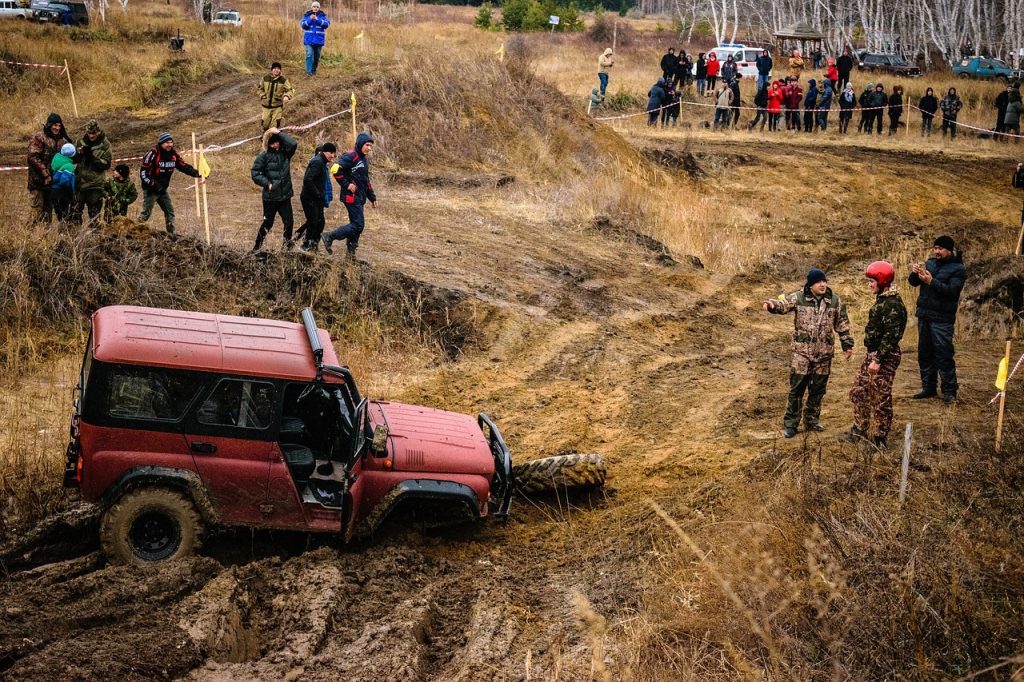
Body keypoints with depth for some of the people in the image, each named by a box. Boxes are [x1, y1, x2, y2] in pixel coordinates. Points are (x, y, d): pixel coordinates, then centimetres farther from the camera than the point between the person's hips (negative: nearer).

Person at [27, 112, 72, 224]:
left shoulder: (62, 139, 10)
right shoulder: (38, 137, -9)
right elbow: (33, 157, -16)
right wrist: (46, 175, -19)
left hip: (52, 180, 6)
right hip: (38, 180, -6)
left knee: (49, 207, 11)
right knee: (38, 208, -6)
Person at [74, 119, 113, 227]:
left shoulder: (104, 145, -5)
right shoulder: (82, 142, 7)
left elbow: (106, 164, -9)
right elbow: (73, 159, 10)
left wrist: (93, 157, -21)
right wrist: (79, 153, -11)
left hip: (96, 184, -4)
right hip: (80, 181, 4)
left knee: (94, 212, 1)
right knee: (76, 209, 9)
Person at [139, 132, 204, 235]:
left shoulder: (174, 154, 1)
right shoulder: (153, 154, -18)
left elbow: (184, 167, 7)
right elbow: (143, 172, -17)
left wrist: (198, 174, -6)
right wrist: (153, 184, -24)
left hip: (163, 190, 6)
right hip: (150, 189, -6)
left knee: (170, 211, 2)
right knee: (146, 212, -8)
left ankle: (171, 233, 7)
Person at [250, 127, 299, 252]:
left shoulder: (285, 153, 3)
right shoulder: (264, 156, -7)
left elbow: (293, 144, -16)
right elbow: (255, 173, -8)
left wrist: (279, 133, -13)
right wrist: (267, 184, -16)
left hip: (285, 196, 3)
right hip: (270, 197, -3)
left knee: (289, 222, 1)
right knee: (267, 223, 5)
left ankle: (286, 246, 17)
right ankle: (257, 248, 17)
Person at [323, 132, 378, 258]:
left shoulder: (364, 159, 17)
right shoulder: (350, 156, -13)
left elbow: (366, 181, 25)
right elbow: (336, 170, -24)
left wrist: (372, 197, 23)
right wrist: (346, 184, -21)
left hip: (360, 197, 10)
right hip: (351, 196, -9)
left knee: (356, 224, 11)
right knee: (358, 225, -12)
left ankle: (351, 252, 17)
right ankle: (330, 238, -5)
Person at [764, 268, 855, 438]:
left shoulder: (835, 300, 3)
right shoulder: (799, 298, -5)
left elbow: (842, 325, 10)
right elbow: (783, 304, -18)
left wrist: (847, 344, 11)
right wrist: (772, 304, -40)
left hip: (824, 353, 3)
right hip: (802, 352, -3)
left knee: (818, 390, 11)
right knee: (796, 388, -1)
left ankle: (811, 421, 25)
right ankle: (790, 424, 8)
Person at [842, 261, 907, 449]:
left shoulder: (892, 304, -20)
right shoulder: (882, 300, 11)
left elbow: (890, 335, -23)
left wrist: (878, 360, -24)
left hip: (885, 357, -10)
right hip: (873, 353, 10)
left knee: (880, 398, 0)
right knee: (859, 391, 17)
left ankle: (879, 438, 10)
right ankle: (860, 430, 29)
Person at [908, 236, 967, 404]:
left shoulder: (958, 269, -7)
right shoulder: (930, 263, 11)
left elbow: (952, 291, -19)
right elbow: (913, 282, 9)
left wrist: (931, 281, -24)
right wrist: (915, 273, -12)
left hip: (942, 319, -6)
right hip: (924, 315, 7)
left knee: (943, 354, -8)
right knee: (924, 353, 12)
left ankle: (949, 391, -2)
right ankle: (929, 387, 22)